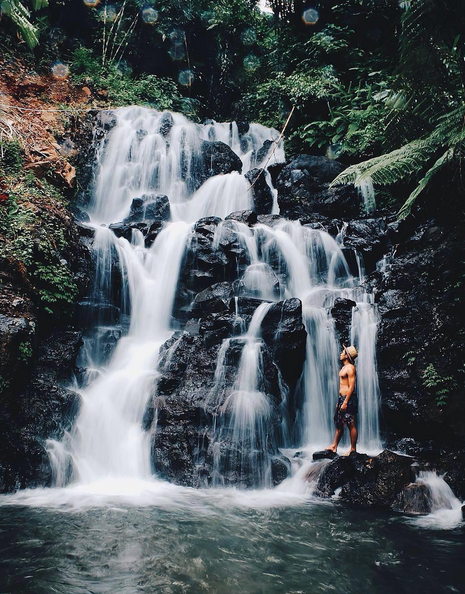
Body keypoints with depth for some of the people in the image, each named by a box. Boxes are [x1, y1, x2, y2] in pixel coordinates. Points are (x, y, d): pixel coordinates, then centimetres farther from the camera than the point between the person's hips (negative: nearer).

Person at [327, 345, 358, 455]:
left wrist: (345, 402, -21)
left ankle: (353, 449, 5)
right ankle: (334, 446, 20)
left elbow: (351, 387, -18)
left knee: (351, 425, -2)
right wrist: (340, 401, 21)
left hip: (348, 399, -10)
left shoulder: (350, 368, -14)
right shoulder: (344, 367, 16)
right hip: (342, 397, 10)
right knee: (339, 423, 13)